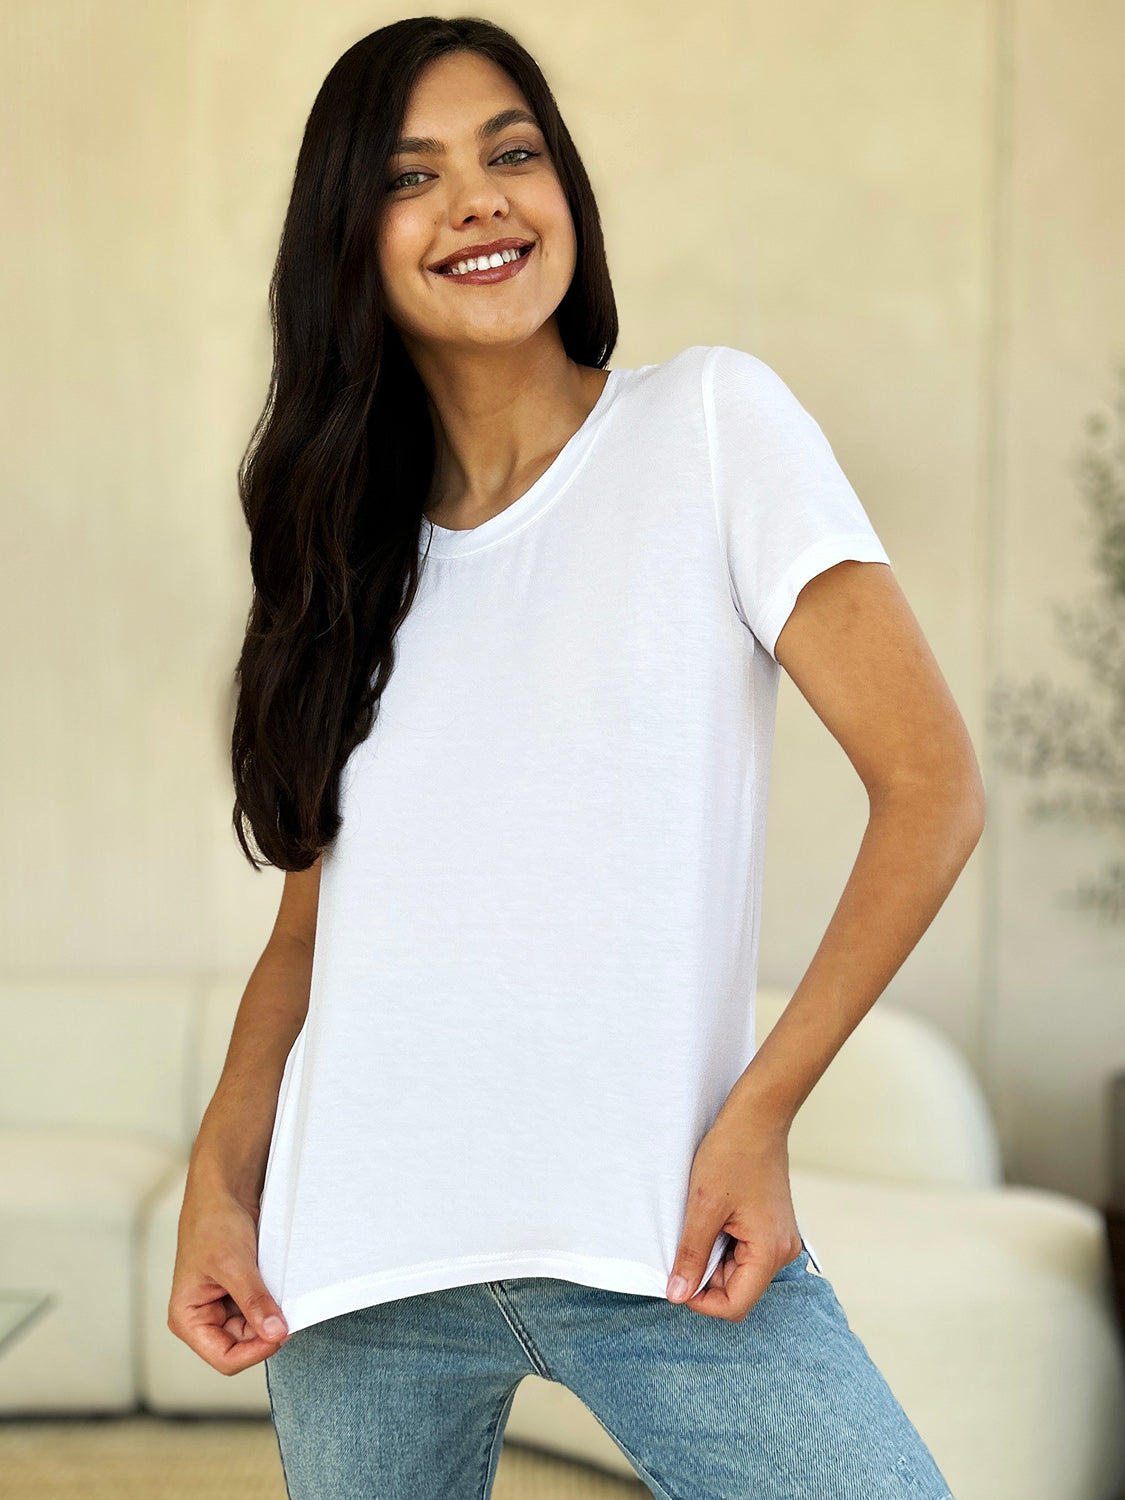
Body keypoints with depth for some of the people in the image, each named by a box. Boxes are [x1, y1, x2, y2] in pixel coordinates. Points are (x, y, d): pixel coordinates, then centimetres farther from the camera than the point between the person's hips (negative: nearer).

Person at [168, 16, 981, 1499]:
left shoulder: (711, 419, 0)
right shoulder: (348, 543, 12)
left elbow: (932, 781, -6)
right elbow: (311, 919, 14)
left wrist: (760, 1110, -12)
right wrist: (220, 1182, -1)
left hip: (653, 1234, -3)